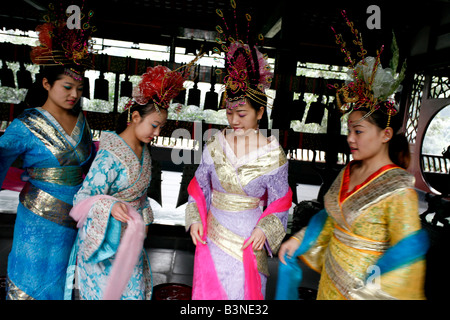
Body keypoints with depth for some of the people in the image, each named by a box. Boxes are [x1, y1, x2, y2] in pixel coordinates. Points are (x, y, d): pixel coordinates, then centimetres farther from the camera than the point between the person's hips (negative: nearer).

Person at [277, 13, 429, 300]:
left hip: (361, 286, -6)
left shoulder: (399, 189, -21)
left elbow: (407, 251, -20)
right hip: (331, 277, 6)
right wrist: (298, 241, 7)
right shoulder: (348, 173, -1)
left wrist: (369, 291, -19)